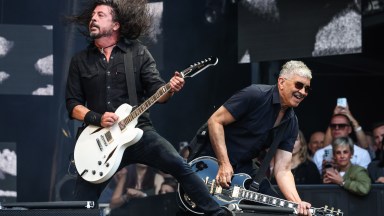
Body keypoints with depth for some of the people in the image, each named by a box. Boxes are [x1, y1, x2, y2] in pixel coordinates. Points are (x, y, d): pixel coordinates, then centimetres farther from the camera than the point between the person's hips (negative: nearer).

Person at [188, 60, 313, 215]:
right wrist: (224, 164, -25)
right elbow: (215, 121, -20)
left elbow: (282, 170, -4)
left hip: (241, 167, 7)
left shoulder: (291, 123, 0)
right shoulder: (255, 95, -20)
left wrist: (297, 203, -21)